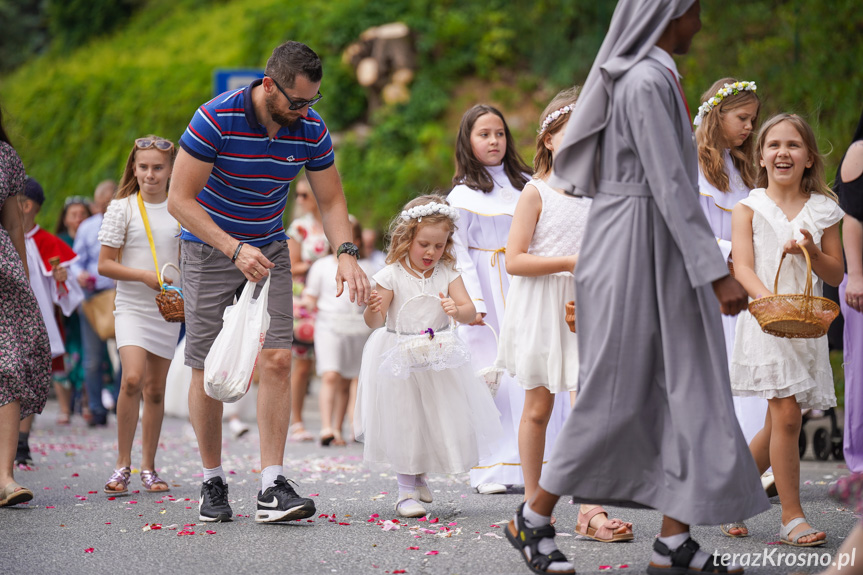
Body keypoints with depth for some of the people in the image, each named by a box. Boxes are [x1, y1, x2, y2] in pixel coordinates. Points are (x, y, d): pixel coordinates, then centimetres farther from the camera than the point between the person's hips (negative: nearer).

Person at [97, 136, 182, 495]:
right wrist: (144, 276, -15)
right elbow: (105, 264, -4)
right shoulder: (122, 208, -3)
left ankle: (148, 468, 17)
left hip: (167, 309, 3)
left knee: (155, 390, 6)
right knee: (132, 379, -20)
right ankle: (122, 466, -10)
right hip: (131, 306, -3)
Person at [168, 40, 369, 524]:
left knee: (278, 360, -10)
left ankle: (273, 487, -10)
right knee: (209, 370, -3)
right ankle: (213, 482, 13)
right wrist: (235, 249, -30)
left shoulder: (311, 128, -9)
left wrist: (347, 254, -15)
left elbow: (331, 199, 2)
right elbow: (181, 199, -21)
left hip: (269, 248, 3)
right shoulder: (217, 118, -23)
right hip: (209, 246, -3)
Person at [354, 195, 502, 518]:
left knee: (443, 418, 7)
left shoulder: (448, 274, -1)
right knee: (404, 421, 2)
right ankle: (406, 490, 14)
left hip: (439, 358, 3)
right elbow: (375, 322, -11)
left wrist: (457, 311, -31)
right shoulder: (391, 275, -10)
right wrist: (373, 310, -35)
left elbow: (470, 311, -8)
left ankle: (420, 475, 32)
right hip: (400, 362, -3)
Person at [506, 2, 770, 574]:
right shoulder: (646, 83, -17)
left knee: (685, 392, 5)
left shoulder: (648, 76, 15)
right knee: (616, 397, -3)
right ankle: (534, 519, 10)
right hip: (636, 248, -10)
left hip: (653, 250, 10)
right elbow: (671, 186, -21)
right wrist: (717, 273, -22)